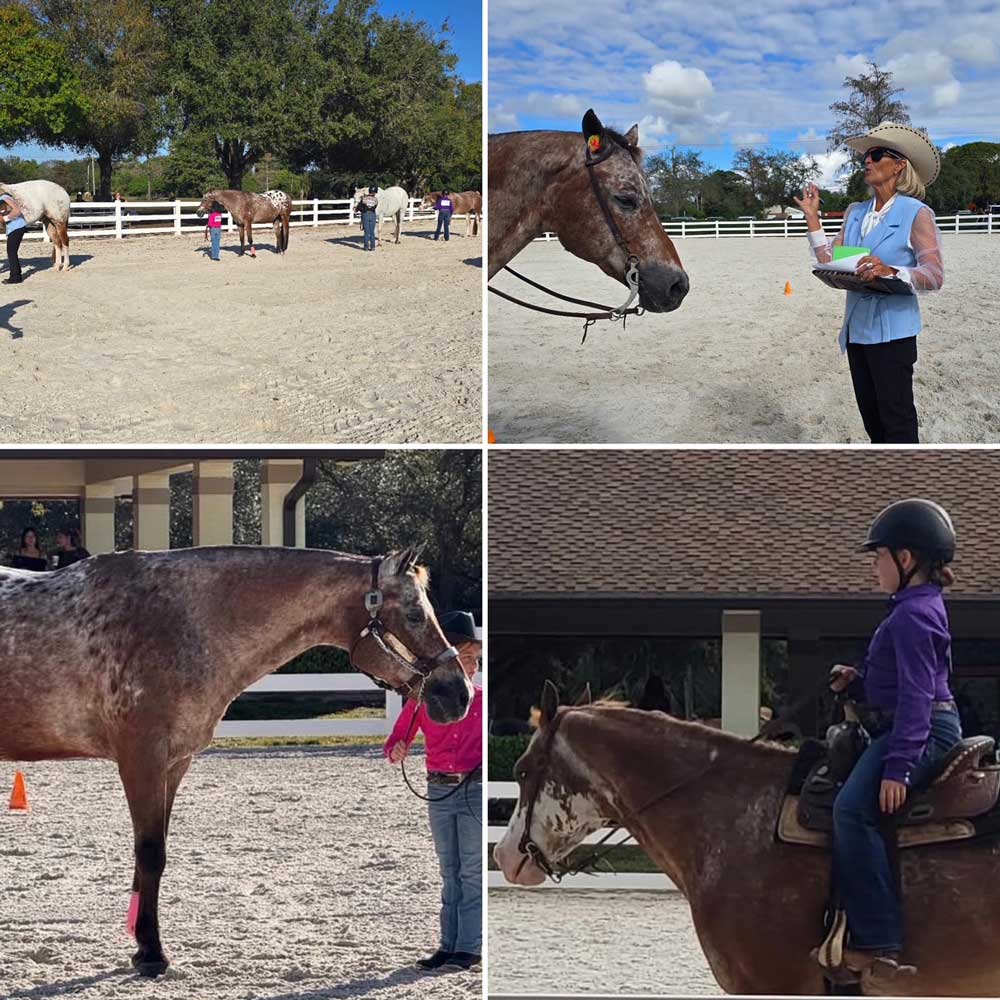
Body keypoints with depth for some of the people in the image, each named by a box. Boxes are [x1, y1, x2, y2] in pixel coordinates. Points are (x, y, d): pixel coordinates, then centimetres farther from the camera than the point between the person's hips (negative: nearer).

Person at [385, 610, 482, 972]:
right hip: (439, 792, 2)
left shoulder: (481, 699, 1)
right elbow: (396, 741, 3)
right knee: (449, 872, 9)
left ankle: (469, 947, 1)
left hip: (475, 790, -2)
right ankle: (449, 945, 14)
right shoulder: (422, 700, 1)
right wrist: (396, 752, -18)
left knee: (472, 871, -2)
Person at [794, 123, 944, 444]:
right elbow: (829, 262, 6)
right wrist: (812, 216, 4)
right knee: (871, 416, 15)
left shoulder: (916, 214, -10)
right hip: (858, 329, 7)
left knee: (897, 418, -4)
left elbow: (935, 276, -17)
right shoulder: (855, 212, 10)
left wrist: (891, 271, -33)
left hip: (892, 330, -7)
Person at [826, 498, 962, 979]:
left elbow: (915, 695, -21)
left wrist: (898, 767, -26)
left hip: (920, 732, -12)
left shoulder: (912, 615, -14)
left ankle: (878, 940, -31)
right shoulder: (919, 608, 19)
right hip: (922, 728, 12)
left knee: (852, 809, -26)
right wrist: (858, 680, 11)